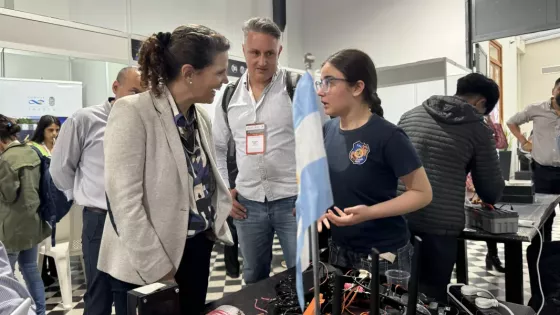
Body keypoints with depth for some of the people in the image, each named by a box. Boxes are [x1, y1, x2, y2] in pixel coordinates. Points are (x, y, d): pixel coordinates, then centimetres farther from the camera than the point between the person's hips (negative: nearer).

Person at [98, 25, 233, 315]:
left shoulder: (200, 116, 5)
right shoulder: (133, 113, -17)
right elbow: (125, 201, -20)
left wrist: (217, 228, 8)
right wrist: (159, 268, -17)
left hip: (198, 249, 7)